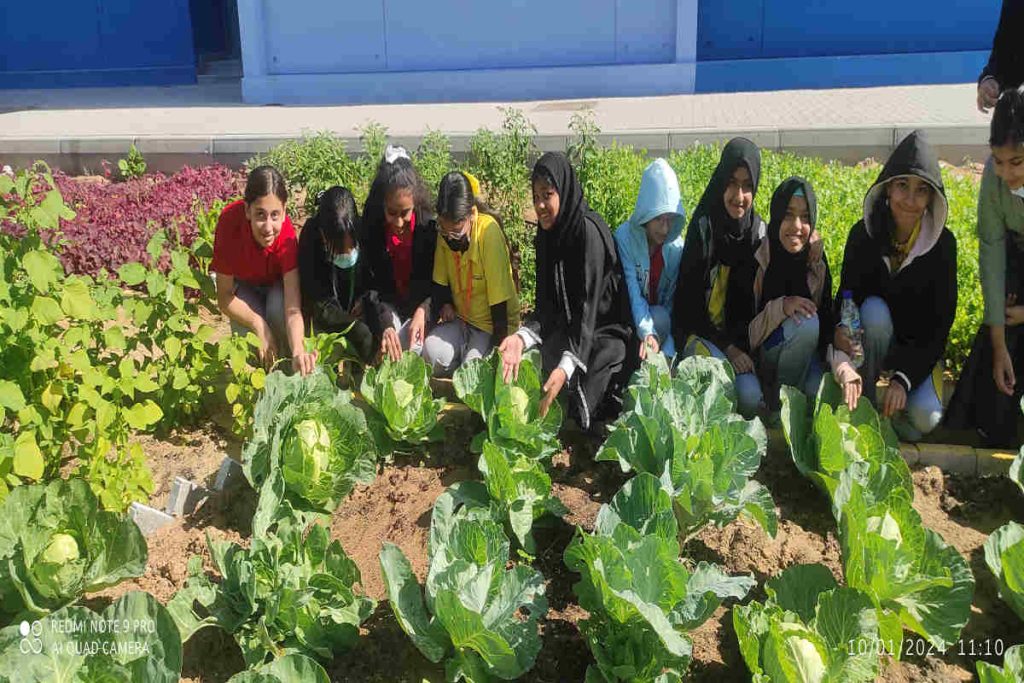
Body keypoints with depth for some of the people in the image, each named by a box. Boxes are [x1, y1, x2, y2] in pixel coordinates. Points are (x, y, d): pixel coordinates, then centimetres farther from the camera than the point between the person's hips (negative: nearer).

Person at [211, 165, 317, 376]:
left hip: (276, 281, 0)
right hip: (243, 283, 0)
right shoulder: (230, 222, -37)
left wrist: (298, 352, -62)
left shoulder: (287, 237, -37)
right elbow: (224, 298, -25)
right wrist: (259, 325, -39)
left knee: (279, 309, -32)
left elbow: (292, 309, -43)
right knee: (246, 330, -26)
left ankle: (288, 370, -6)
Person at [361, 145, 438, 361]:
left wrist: (423, 311, -30)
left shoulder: (429, 227, -17)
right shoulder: (371, 228, -15)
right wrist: (385, 325, -34)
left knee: (411, 346, -26)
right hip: (386, 304, 1)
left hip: (420, 304, 0)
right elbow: (371, 285, -17)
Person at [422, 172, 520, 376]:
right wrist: (444, 304, -14)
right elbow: (440, 282, 8)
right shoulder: (444, 231, -8)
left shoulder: (489, 231, -24)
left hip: (493, 323, -4)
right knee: (432, 351, -24)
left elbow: (498, 298, -21)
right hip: (460, 318, 5)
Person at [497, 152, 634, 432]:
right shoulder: (547, 235, 1)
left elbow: (587, 306, -28)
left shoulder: (588, 231, -22)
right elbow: (546, 304, -2)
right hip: (566, 327, 7)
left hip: (604, 333, -7)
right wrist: (521, 338, -23)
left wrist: (566, 367, -40)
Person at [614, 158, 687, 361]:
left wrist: (669, 350, -31)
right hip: (630, 316, -2)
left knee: (662, 318, -30)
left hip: (662, 313, 2)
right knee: (660, 319, -30)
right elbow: (631, 289, -26)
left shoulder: (677, 246, -11)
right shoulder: (625, 237, -19)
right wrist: (647, 331, -43)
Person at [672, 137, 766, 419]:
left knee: (751, 398, -23)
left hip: (740, 340, 3)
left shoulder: (759, 232, 0)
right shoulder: (704, 226, -11)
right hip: (699, 333, -2)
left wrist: (741, 347, -11)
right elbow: (689, 300, -10)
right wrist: (727, 347, -16)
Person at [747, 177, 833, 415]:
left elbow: (827, 323, -5)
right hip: (759, 357, -3)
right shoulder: (756, 259, -17)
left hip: (805, 357, 3)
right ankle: (778, 401, -12)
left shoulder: (816, 261, -4)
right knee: (805, 322, -30)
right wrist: (781, 307, -31)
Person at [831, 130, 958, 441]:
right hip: (869, 340, 0)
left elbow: (941, 321, -13)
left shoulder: (942, 243, -13)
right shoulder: (864, 234, -13)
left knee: (924, 417, -27)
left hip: (920, 347, 0)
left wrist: (903, 378, -26)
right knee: (874, 308, -33)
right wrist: (843, 362, -38)